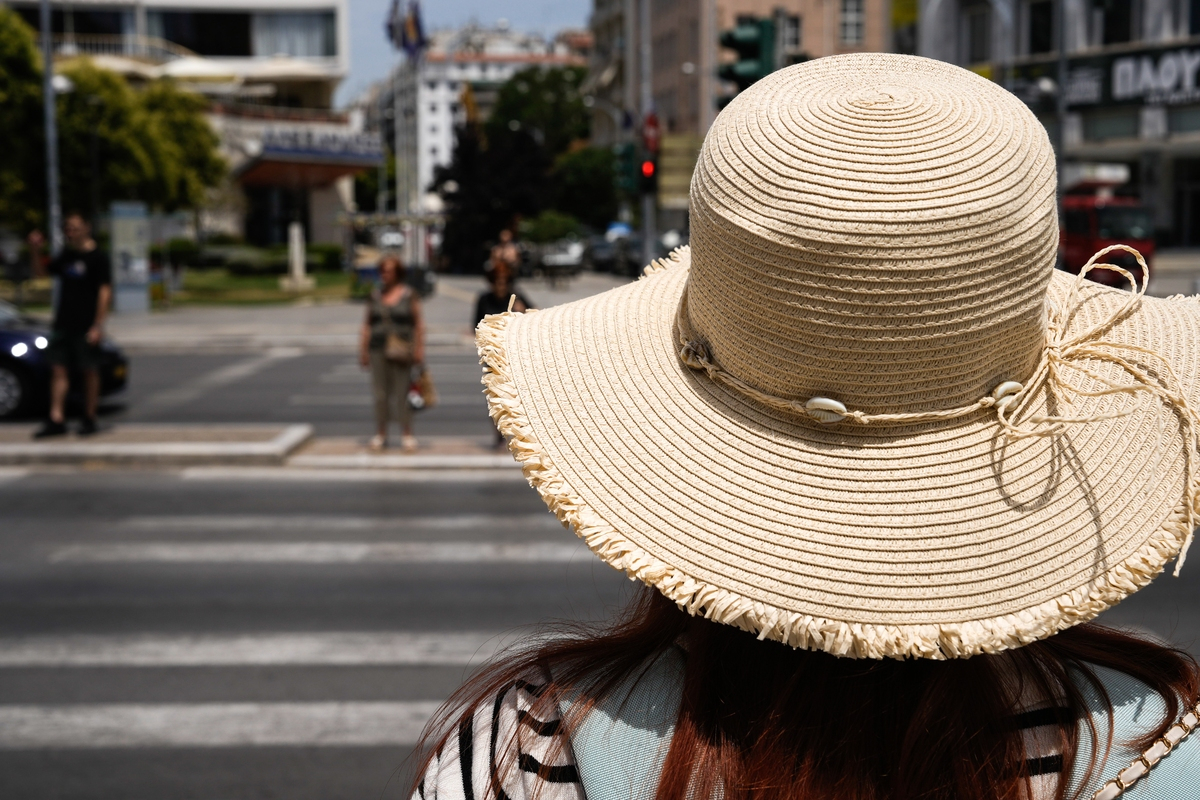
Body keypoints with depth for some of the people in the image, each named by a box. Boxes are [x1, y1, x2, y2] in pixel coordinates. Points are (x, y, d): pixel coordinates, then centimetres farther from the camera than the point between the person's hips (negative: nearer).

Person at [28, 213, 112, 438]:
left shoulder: (98, 257, -7)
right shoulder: (65, 256, 12)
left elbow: (105, 292, -11)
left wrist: (98, 325, -17)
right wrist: (35, 252, 7)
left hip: (86, 326, -6)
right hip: (62, 324, 6)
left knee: (89, 371, 2)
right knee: (58, 368, 2)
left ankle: (89, 419, 11)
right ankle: (56, 420, 2)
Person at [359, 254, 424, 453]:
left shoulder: (409, 295, 2)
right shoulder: (375, 296, 11)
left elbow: (419, 324, 1)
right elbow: (367, 325, 13)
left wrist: (419, 351, -5)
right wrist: (363, 350, 8)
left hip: (401, 353, -3)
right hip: (378, 352, 3)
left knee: (402, 394, -4)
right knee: (380, 394, 4)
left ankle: (407, 435, 3)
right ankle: (380, 435, 11)